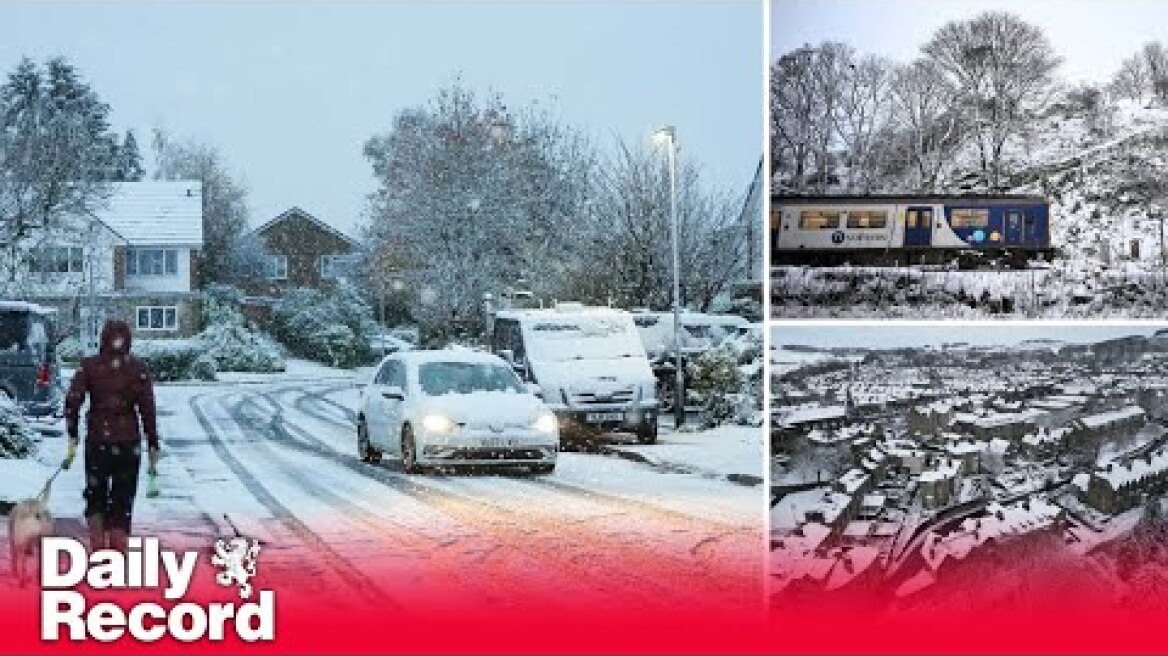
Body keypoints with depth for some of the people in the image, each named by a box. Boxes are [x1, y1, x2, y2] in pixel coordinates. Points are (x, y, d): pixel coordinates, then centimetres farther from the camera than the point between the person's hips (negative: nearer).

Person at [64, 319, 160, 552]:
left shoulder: (89, 366, -1)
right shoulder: (138, 369, -2)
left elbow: (73, 400, -9)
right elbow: (147, 409, -4)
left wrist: (72, 435, -2)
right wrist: (153, 445, 1)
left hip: (97, 439, 1)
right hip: (129, 441, -1)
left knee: (95, 494, 17)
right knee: (123, 500, 7)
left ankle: (97, 542, 3)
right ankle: (119, 546, 3)